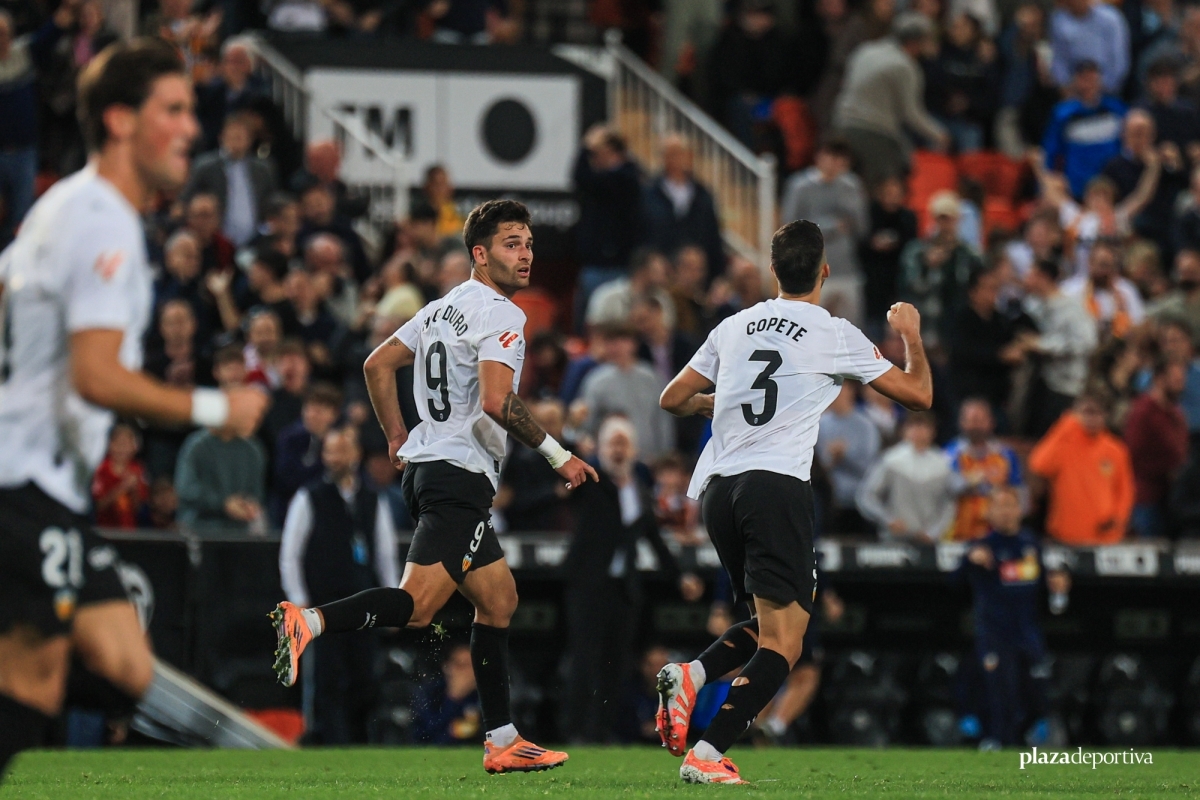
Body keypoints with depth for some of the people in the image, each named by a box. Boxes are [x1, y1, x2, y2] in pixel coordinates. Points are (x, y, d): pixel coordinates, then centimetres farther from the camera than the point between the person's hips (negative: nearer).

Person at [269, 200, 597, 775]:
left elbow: (378, 365, 22)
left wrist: (397, 440, 28)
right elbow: (496, 402, -22)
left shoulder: (444, 307, 19)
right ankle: (308, 623, -34)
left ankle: (502, 742, 16)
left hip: (423, 466, 10)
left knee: (499, 599, 16)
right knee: (417, 605, -19)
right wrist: (559, 456, -14)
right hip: (461, 472, -10)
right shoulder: (499, 314, -9)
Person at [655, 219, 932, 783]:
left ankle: (691, 675, -4)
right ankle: (707, 756, -20)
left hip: (716, 487, 6)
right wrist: (911, 336, 28)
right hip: (776, 483, -6)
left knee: (771, 625, 22)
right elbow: (919, 394, 10)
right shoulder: (834, 335, 2)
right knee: (782, 644, -5)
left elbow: (672, 400, 23)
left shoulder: (734, 327, 15)